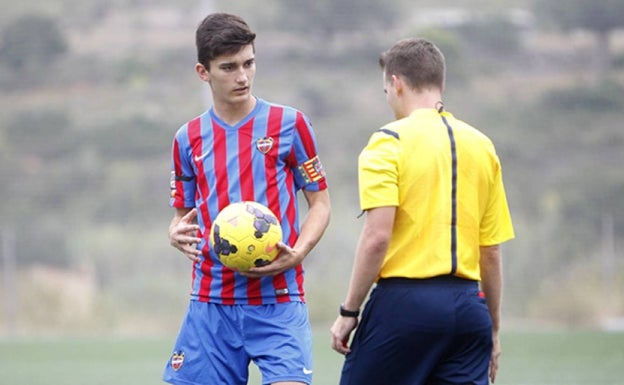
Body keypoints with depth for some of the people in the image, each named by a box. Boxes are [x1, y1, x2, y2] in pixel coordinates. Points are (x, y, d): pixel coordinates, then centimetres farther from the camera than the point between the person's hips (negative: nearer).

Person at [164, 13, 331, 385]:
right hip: (211, 305, 3)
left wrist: (296, 254, -13)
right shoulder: (189, 139, 10)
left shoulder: (289, 124, 1)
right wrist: (177, 233, -5)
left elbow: (320, 203, 5)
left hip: (277, 301, -3)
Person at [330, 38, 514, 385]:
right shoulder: (482, 146, 12)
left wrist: (348, 312, -7)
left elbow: (377, 237, -14)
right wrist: (493, 330, 21)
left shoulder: (389, 142, -4)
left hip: (405, 299, -5)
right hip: (468, 305, 5)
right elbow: (492, 251, 14)